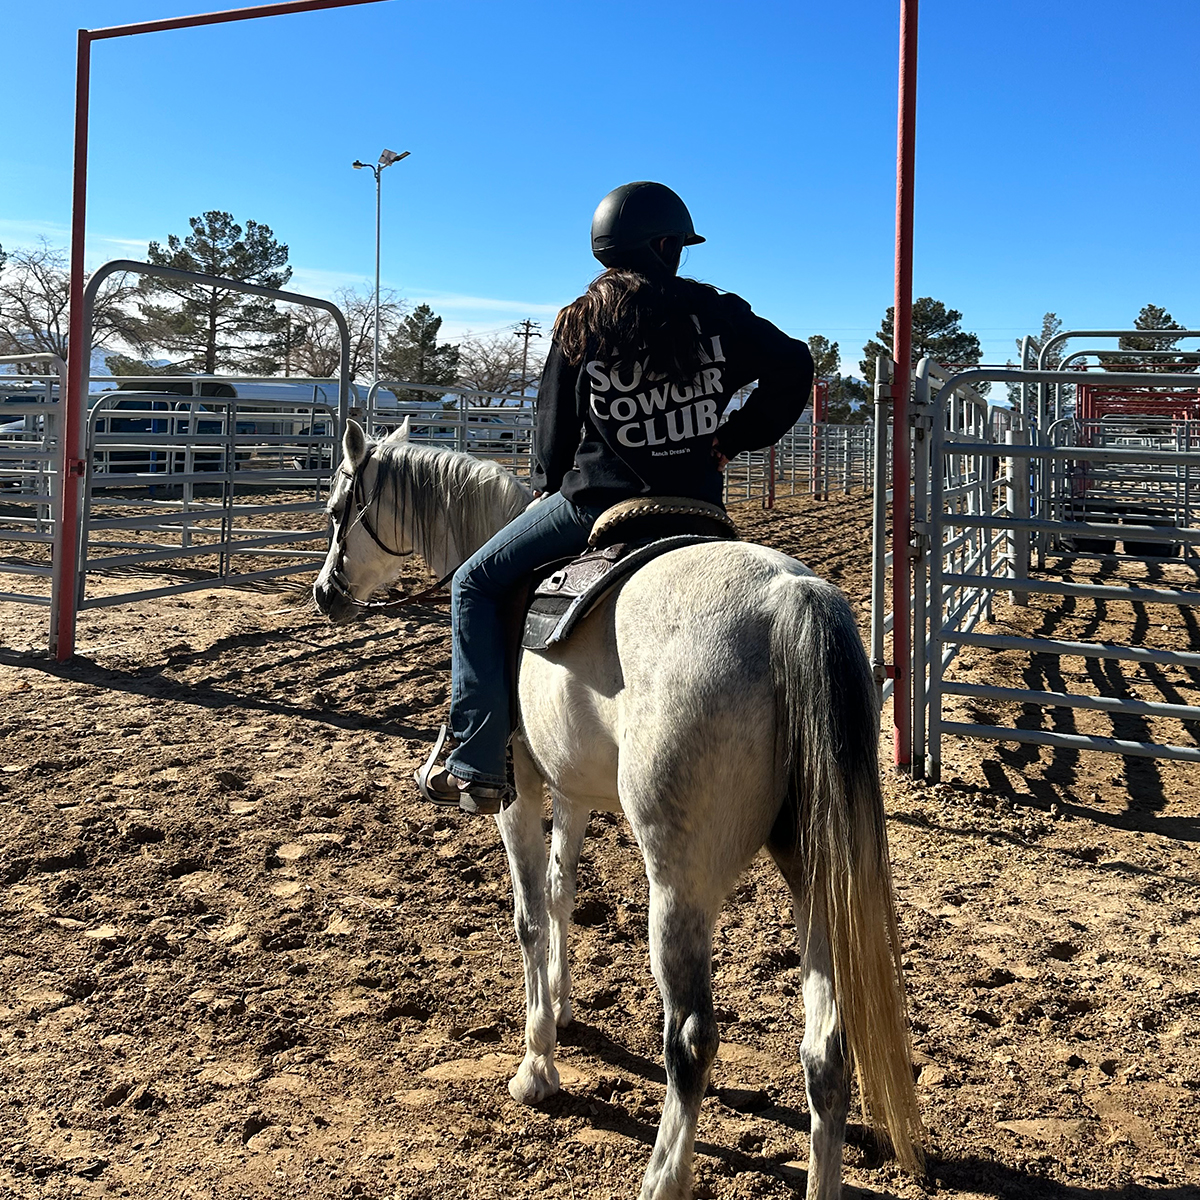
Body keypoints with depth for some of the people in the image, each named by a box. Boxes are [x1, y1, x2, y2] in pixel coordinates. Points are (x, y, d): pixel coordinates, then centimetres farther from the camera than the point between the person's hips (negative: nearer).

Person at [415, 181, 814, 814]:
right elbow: (792, 367, 7)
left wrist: (545, 489, 23)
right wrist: (736, 437, 14)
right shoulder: (716, 314, 3)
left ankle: (476, 766, 1)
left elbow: (555, 431, 6)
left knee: (475, 584, 10)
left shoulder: (579, 326, -1)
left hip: (595, 502, -3)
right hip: (696, 509, 3)